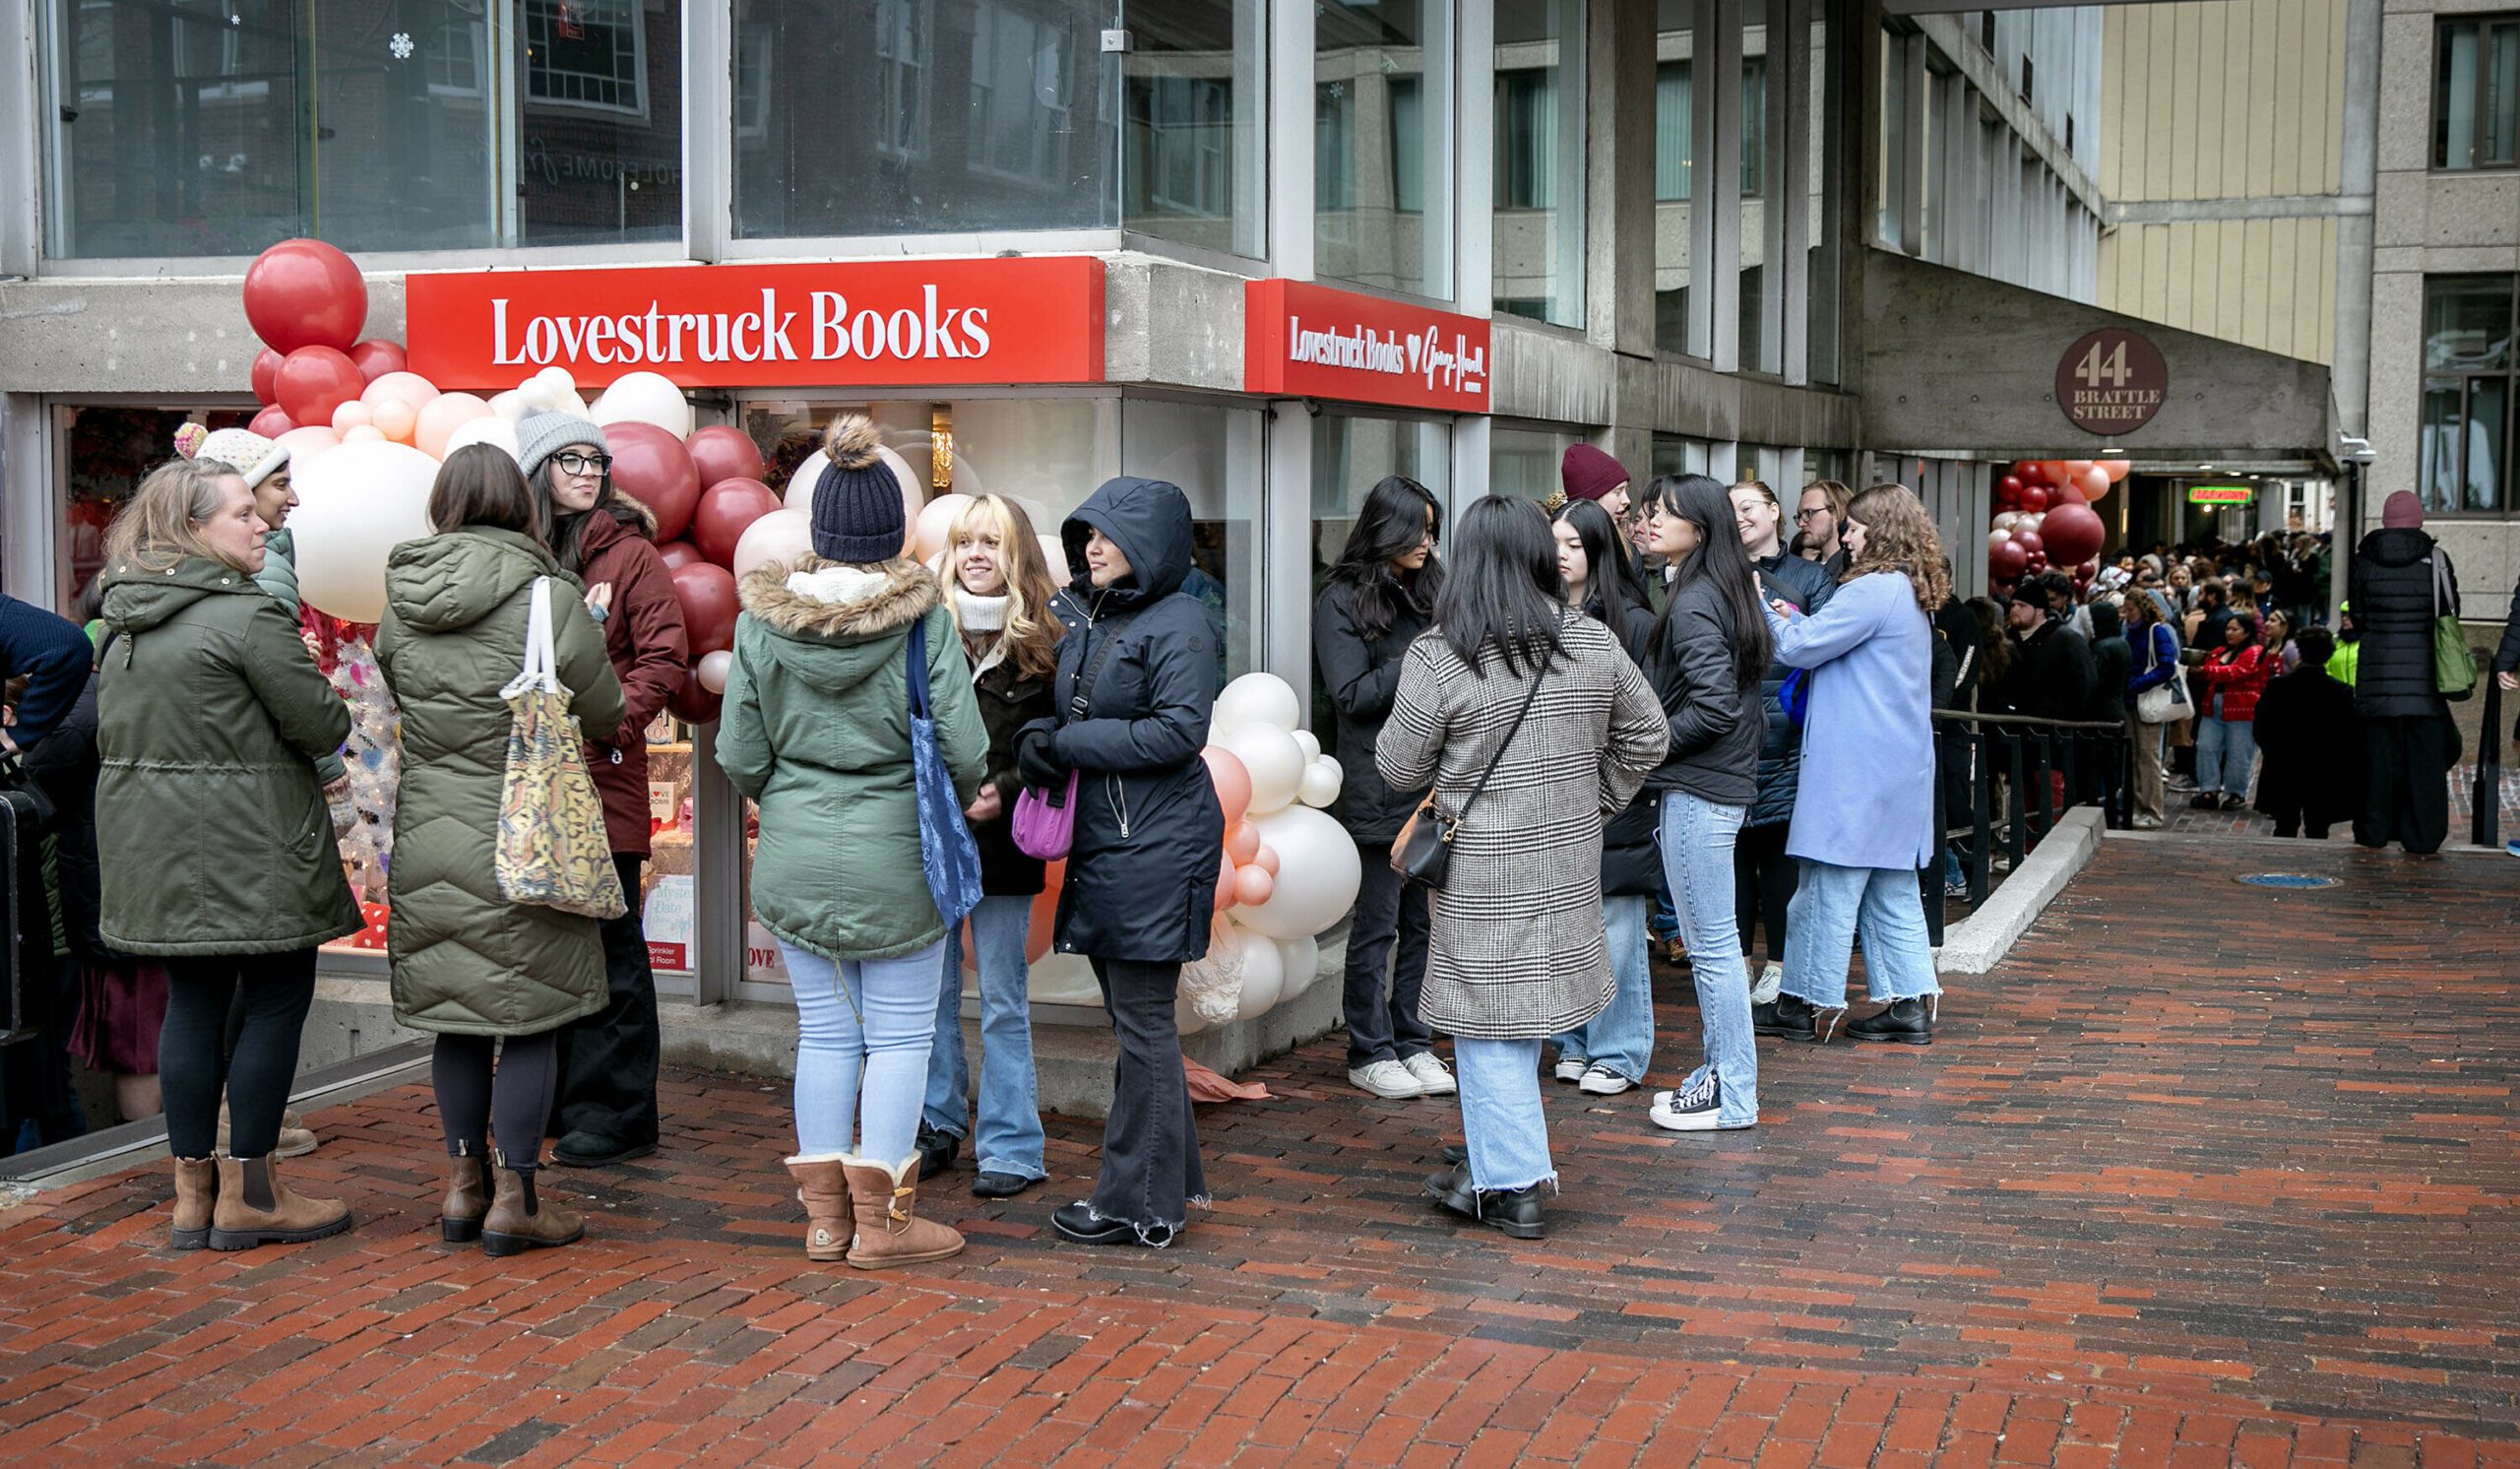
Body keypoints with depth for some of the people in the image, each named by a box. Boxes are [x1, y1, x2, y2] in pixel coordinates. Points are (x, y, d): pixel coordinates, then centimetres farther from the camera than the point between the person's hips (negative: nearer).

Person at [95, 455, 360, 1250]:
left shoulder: (128, 624, 11)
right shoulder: (248, 617, -15)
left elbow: (108, 735, 22)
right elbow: (325, 728, -14)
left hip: (156, 844, 8)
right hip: (246, 847, -8)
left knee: (192, 1002, 12)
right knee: (277, 1000, 1)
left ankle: (193, 1188, 17)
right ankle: (247, 1193, 6)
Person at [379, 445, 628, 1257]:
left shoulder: (402, 602, 2)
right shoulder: (549, 597, -13)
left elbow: (393, 697, 12)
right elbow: (605, 711, -4)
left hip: (426, 833, 5)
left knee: (456, 1015, 15)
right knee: (530, 1016, 4)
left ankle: (463, 1184, 23)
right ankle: (515, 1198, 8)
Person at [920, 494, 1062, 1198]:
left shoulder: (1045, 645, -2)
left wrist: (1004, 792, -15)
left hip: (1001, 844, -3)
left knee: (1003, 1000, 3)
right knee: (931, 990, 11)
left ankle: (1011, 1147, 11)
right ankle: (936, 1124, 26)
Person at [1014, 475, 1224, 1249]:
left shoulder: (1179, 622, -10)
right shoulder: (1088, 620, 15)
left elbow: (1181, 729, -19)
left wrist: (1070, 743, -16)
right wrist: (1041, 737, -3)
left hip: (1158, 845, -9)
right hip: (1099, 843, 9)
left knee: (1143, 1022, -3)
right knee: (1133, 1018, 14)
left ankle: (1141, 1205, 5)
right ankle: (1174, 1179, 25)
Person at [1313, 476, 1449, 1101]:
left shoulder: (1427, 592, 15)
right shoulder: (1343, 600, -4)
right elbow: (1352, 694, -11)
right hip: (1378, 786, -6)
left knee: (1424, 920, 8)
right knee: (1378, 926, 1)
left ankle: (1413, 1044, 18)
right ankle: (1370, 1054, 11)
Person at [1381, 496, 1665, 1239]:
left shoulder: (1438, 657, -14)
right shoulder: (1595, 645, 0)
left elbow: (1400, 768, -6)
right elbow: (1646, 737, 11)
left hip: (1482, 876, -5)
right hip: (1568, 866, 5)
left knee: (1489, 1023, 4)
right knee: (1526, 1010, 16)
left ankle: (1513, 1184, 8)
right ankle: (1494, 1164, 26)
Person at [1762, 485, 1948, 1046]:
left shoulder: (1872, 591, -16)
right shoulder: (1912, 595, 14)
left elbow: (1800, 647, -13)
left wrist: (1763, 610, 2)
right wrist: (1795, 618, 11)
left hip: (1855, 768, -9)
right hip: (1900, 766, 9)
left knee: (1830, 883, -2)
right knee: (1893, 889, 12)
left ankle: (1812, 1003, 3)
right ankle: (1912, 1002, 12)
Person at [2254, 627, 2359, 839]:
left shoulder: (2275, 687, -6)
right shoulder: (2343, 693, -9)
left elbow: (2261, 730, -1)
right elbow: (2352, 739, -6)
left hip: (2283, 776, 1)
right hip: (2323, 779, -1)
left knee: (2285, 830, 12)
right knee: (2317, 830, 3)